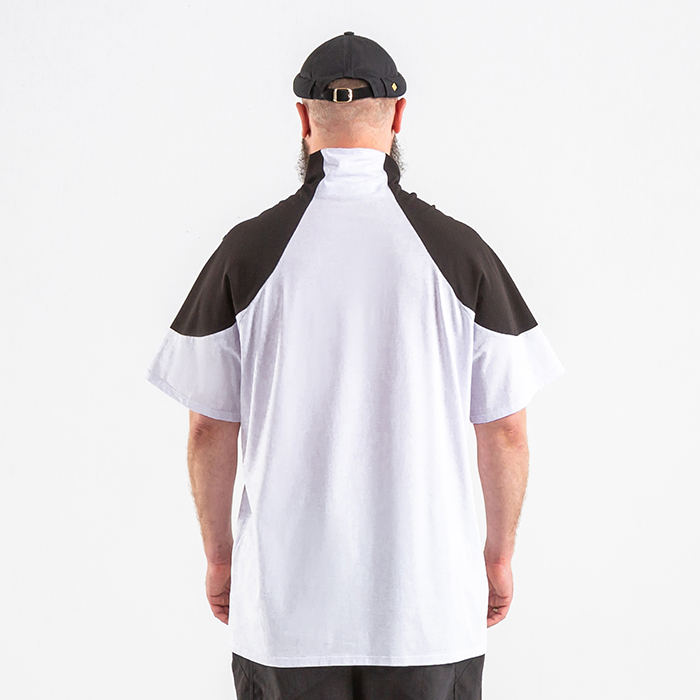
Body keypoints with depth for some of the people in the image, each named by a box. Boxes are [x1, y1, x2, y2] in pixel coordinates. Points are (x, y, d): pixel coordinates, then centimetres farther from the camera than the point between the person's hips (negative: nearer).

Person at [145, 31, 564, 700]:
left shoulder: (247, 250, -5)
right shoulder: (460, 250, -5)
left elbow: (210, 429, -1)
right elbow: (505, 429, -1)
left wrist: (219, 556, 13)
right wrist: (499, 554, 12)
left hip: (282, 602, 0)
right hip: (432, 604, 0)